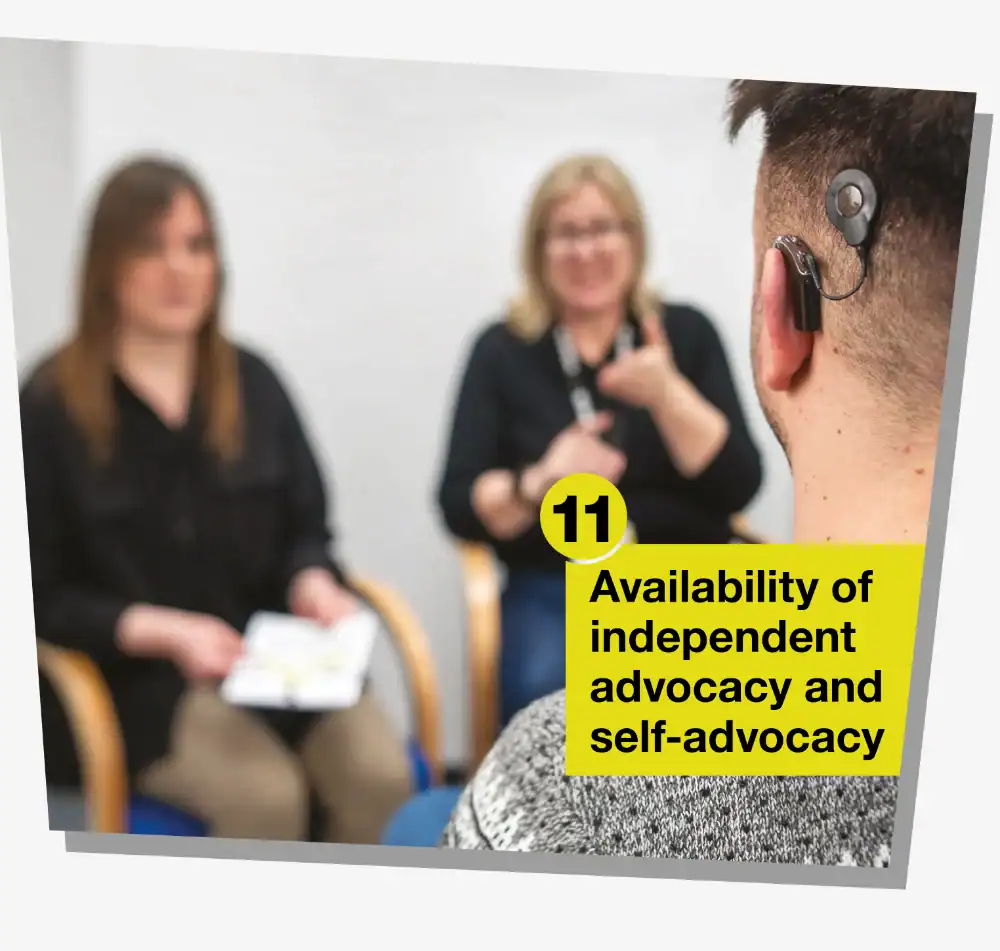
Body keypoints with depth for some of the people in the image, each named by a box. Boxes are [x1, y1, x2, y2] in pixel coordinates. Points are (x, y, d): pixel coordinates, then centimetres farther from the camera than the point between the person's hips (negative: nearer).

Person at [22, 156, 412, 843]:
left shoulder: (252, 380, 8)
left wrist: (313, 585, -13)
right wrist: (163, 633, -16)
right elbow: (42, 596, -1)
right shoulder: (48, 407, -3)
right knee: (267, 794, -28)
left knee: (381, 776, -22)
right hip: (143, 675, -3)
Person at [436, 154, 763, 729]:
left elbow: (738, 488, -3)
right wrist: (539, 483, -21)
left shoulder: (687, 332, 5)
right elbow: (459, 508, -1)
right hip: (552, 592, -1)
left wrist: (668, 394, -17)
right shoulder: (503, 350, 4)